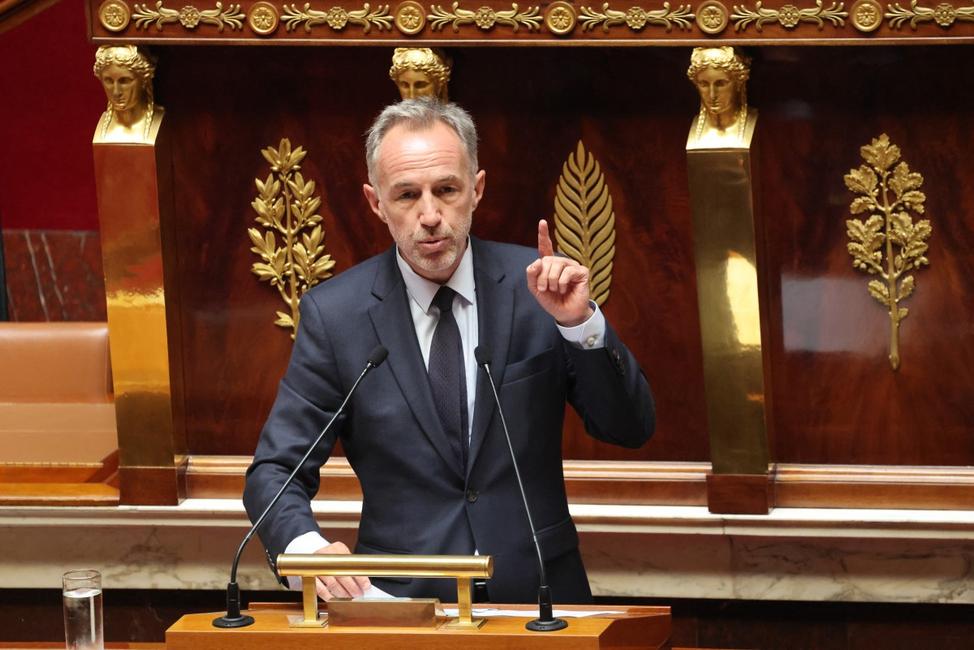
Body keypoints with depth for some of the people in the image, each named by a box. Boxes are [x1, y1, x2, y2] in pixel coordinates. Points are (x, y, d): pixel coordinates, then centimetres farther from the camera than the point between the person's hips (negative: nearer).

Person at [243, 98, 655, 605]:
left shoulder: (534, 286, 2)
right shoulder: (334, 313, 0)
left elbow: (630, 429, 3)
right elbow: (273, 472, 1)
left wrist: (580, 322, -14)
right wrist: (307, 547, -21)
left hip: (536, 599, 0)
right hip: (401, 600, 0)